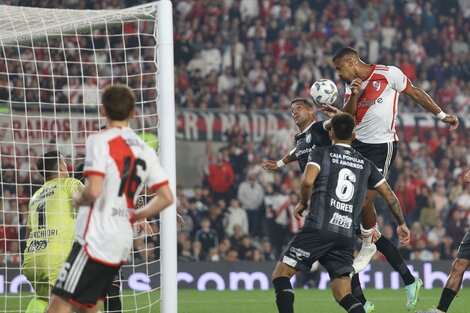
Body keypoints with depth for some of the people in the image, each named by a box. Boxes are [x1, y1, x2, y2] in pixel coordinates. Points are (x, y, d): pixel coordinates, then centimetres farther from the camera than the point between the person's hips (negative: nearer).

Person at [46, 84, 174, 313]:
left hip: (96, 240, -8)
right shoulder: (145, 150, 11)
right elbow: (166, 197, 10)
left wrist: (78, 199, 1)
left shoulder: (100, 141, -10)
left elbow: (93, 190, -20)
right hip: (123, 241, 8)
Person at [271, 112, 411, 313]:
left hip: (318, 229, -4)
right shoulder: (365, 164, 19)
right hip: (347, 235, 4)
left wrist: (302, 203, 8)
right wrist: (401, 224, 36)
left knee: (280, 274, 3)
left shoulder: (321, 153, 6)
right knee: (344, 296, 7)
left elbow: (308, 181, -12)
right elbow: (390, 197, 22)